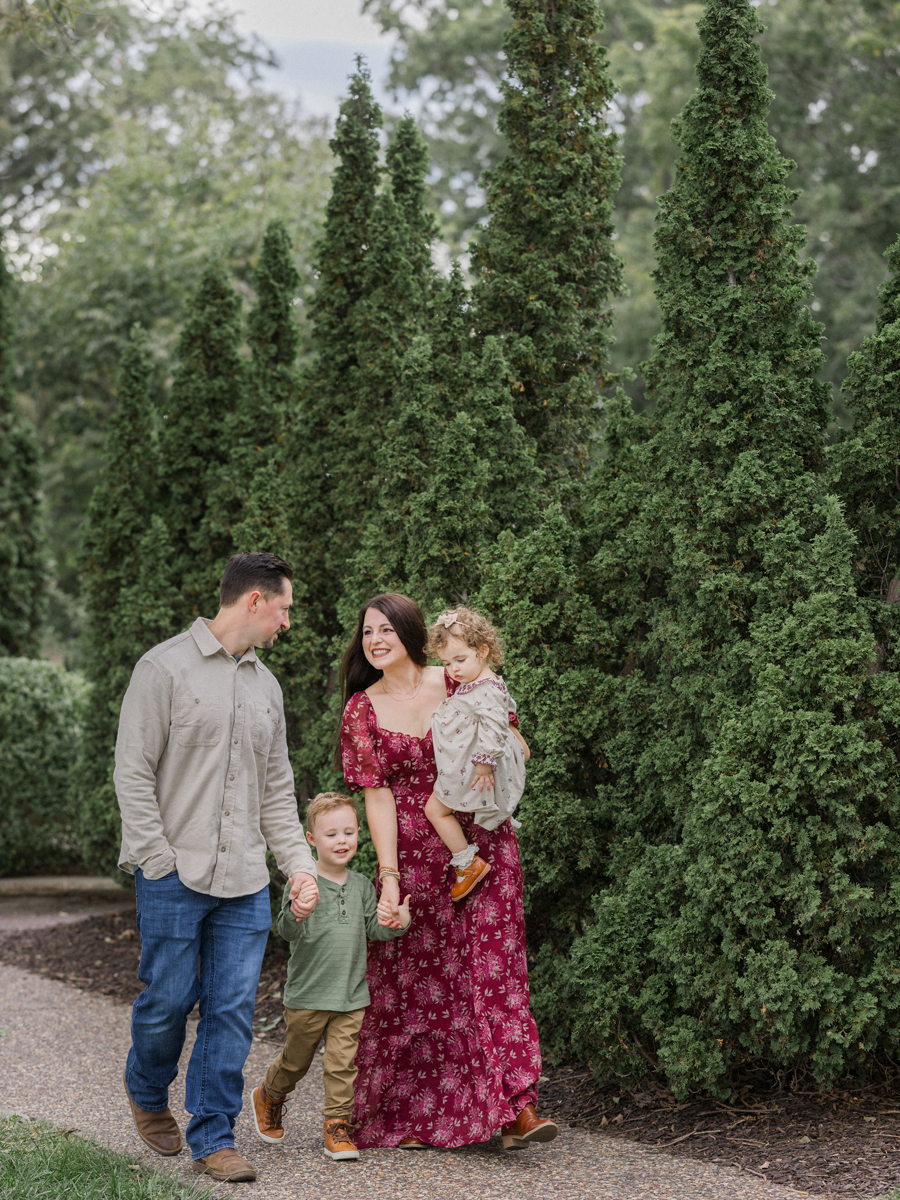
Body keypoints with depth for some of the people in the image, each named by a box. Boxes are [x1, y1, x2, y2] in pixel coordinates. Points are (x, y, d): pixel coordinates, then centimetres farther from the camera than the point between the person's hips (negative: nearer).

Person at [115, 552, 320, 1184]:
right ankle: (147, 1093, 31)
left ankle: (213, 1137, 9)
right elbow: (133, 772, -7)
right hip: (175, 876, -5)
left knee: (233, 1009, 1)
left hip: (245, 882, 5)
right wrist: (160, 862, -12)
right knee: (168, 1000, 2)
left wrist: (300, 864, 7)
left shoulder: (266, 685, 16)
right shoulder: (166, 667, -5)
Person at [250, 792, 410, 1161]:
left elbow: (374, 928, 10)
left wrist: (398, 923, -11)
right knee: (296, 1059, 13)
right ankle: (269, 1096, 40)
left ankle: (338, 1126, 9)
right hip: (307, 994, -3)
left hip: (351, 995, 3)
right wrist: (294, 915, -42)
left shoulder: (361, 885, 6)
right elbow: (286, 930, -20)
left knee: (342, 1061, 0)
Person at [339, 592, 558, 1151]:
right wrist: (389, 876, -13)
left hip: (482, 845, 0)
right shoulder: (362, 710, 2)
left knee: (495, 969, -5)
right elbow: (377, 795, -5)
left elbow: (516, 745, 8)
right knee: (414, 981, 4)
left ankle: (516, 1109, -7)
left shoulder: (462, 685, 0)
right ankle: (411, 1113, 15)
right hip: (414, 855, 1)